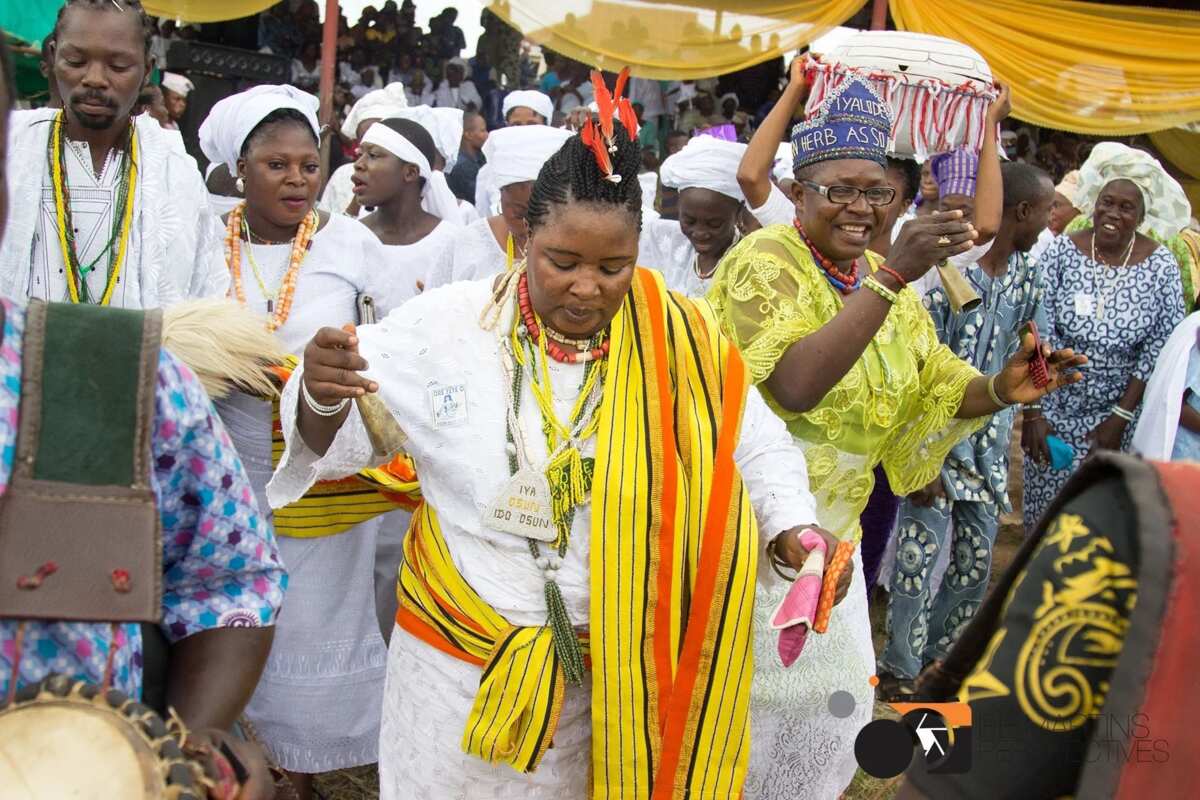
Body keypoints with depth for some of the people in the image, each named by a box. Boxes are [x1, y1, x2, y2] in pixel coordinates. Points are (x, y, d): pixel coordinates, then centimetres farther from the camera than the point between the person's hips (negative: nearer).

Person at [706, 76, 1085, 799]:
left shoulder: (887, 280, 7)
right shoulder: (768, 259, -16)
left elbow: (934, 386, 7)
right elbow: (795, 386, -31)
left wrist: (1000, 389, -14)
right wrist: (893, 276, -34)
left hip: (832, 528, 7)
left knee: (834, 696, 12)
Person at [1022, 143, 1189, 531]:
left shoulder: (1161, 266, -5)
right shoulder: (1062, 252, -7)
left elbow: (1160, 350, -5)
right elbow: (1036, 335, -9)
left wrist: (1121, 417, -9)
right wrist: (1032, 412, -13)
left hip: (1121, 415, 0)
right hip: (1054, 410, 0)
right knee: (1045, 514, 6)